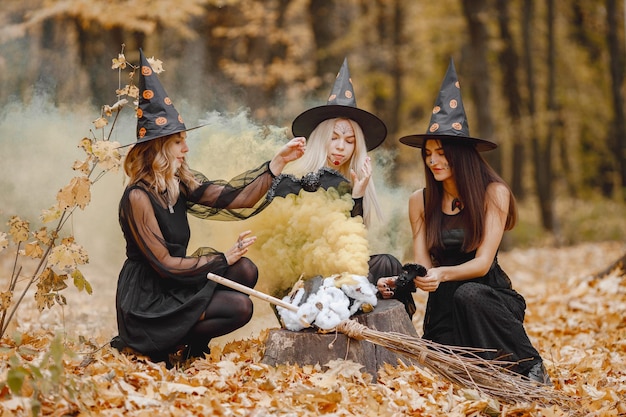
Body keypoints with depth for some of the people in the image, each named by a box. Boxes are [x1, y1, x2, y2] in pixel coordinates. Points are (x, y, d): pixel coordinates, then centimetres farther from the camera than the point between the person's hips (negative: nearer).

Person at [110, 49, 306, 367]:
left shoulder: (180, 184, 4)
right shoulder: (138, 197, -20)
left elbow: (235, 197, 1)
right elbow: (163, 263, -19)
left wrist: (279, 162, -5)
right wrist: (224, 258, -14)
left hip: (173, 284, 8)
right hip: (146, 301, -8)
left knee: (245, 271, -7)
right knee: (239, 308, -16)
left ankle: (192, 344, 6)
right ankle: (151, 346, -3)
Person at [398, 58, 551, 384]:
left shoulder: (494, 194, -7)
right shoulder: (420, 201, 3)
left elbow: (483, 262, -13)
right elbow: (422, 264, -1)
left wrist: (443, 274, -33)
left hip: (488, 291, -1)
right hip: (444, 302, 2)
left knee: (467, 295, -38)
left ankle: (531, 369, -20)